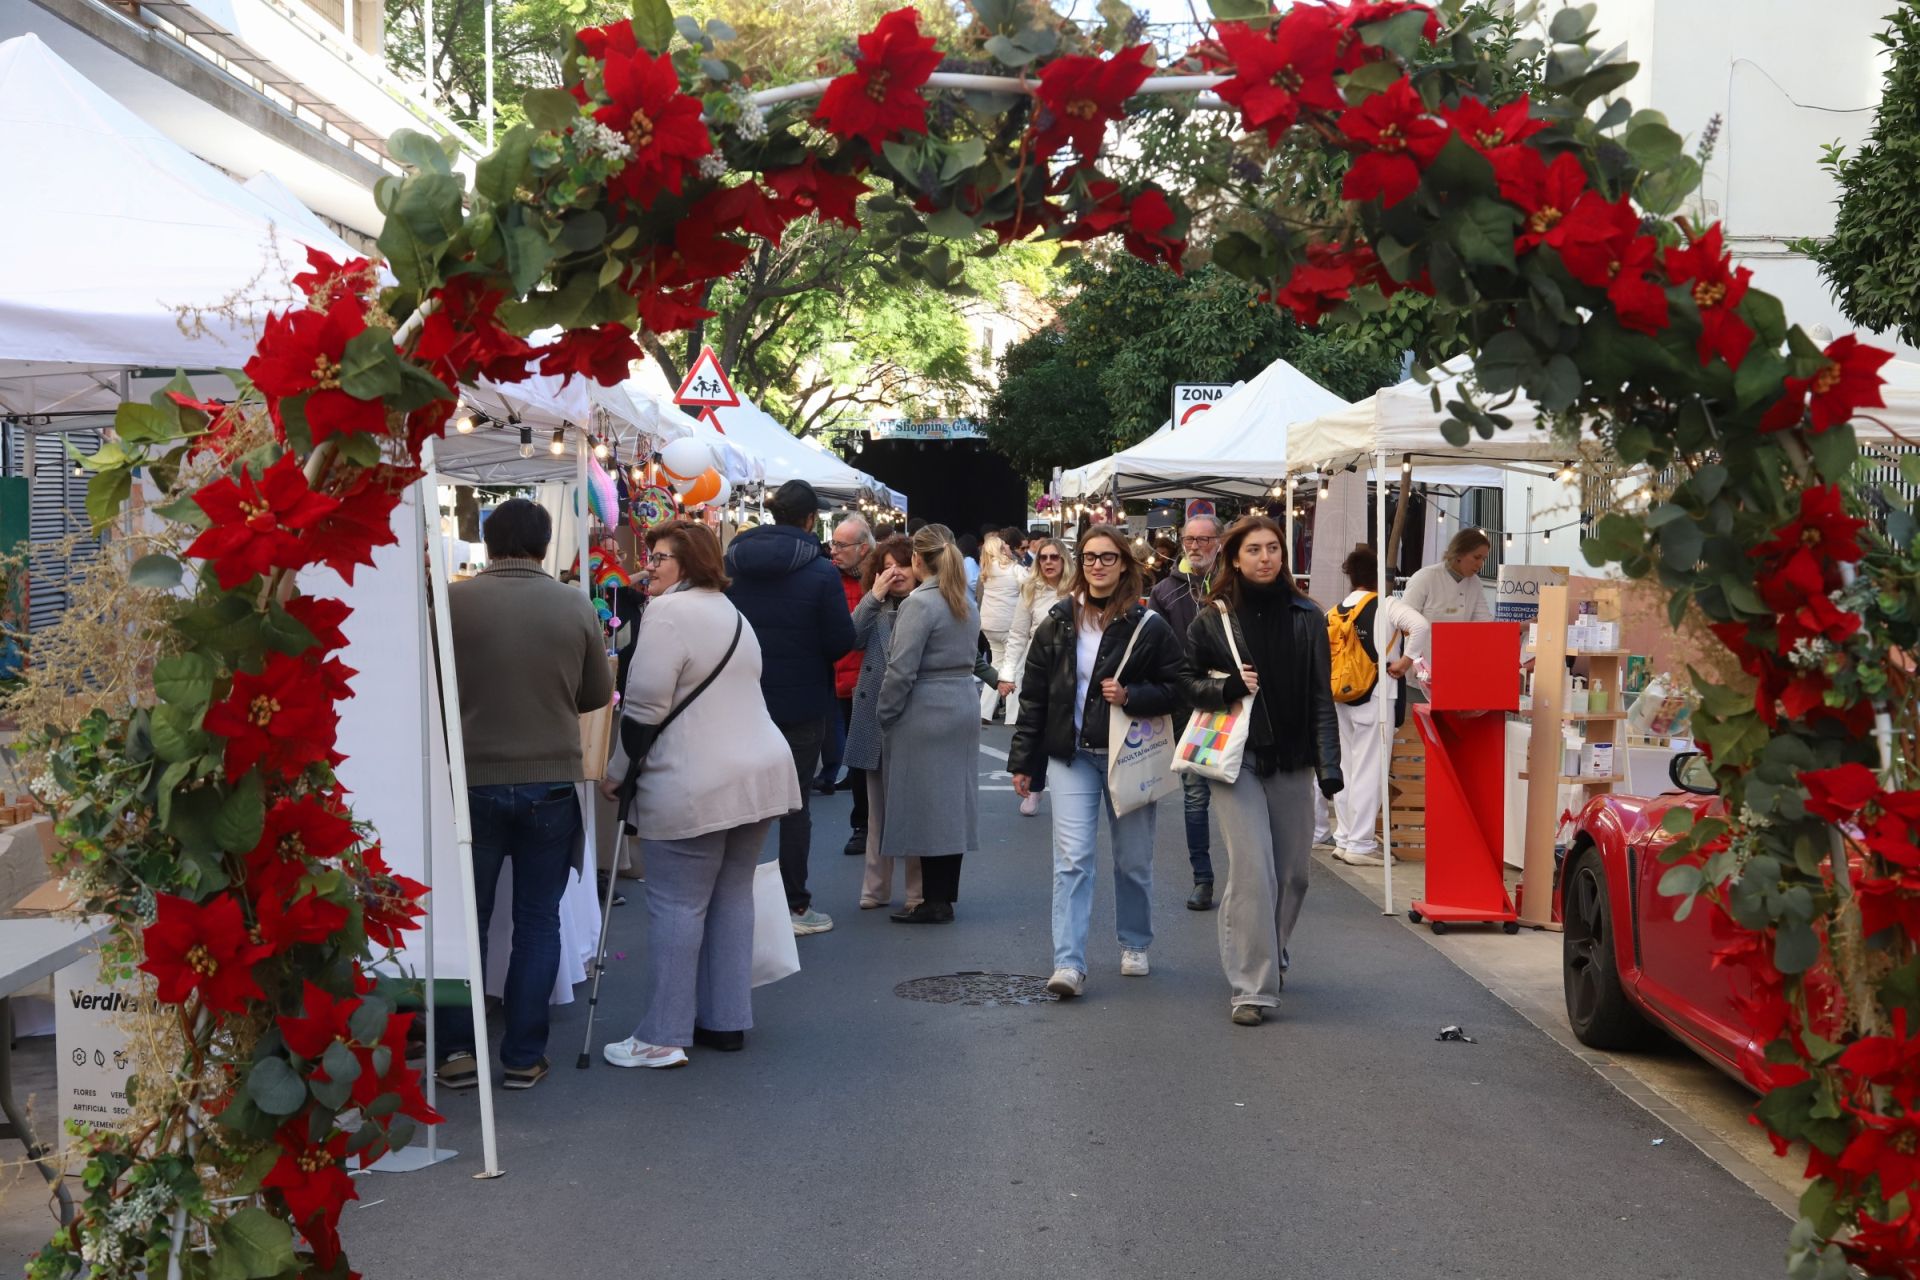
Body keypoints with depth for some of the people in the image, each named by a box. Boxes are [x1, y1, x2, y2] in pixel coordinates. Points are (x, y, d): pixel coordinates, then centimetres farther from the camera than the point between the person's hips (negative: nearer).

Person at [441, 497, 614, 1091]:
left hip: (473, 779, -1)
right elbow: (599, 693, 5)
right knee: (538, 921, 10)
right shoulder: (575, 607, -5)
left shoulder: (453, 601, -10)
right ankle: (523, 1057, 12)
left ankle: (458, 1049, 13)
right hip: (552, 780, 1)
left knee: (469, 916, 12)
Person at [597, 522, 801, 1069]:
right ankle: (727, 1021, 20)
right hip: (761, 773, 9)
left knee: (676, 906, -3)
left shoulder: (668, 613, -11)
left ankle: (662, 1037, 1)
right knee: (732, 896, 14)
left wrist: (617, 772, -4)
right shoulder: (732, 614, 19)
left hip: (694, 788, -9)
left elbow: (645, 706, -15)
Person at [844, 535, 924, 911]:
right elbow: (853, 637, -7)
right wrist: (875, 595, -9)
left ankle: (917, 891, 10)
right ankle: (876, 887, 19)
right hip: (876, 717, 5)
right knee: (878, 808, 12)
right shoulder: (875, 607, 11)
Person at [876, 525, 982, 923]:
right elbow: (966, 657, 12)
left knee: (926, 805, -2)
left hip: (924, 713, -8)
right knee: (953, 802, 11)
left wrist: (884, 714, -8)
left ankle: (935, 902, 1)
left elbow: (901, 669, -17)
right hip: (964, 707, 8)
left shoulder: (920, 603, -16)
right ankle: (946, 894, 18)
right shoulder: (966, 602, 10)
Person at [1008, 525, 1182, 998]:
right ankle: (1069, 964, -10)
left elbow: (1175, 690, -2)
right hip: (1072, 755, 1)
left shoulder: (1149, 627, -4)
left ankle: (1134, 945, 31)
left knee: (1133, 860, 11)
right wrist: (1024, 761, 3)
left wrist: (1130, 696, -20)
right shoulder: (1059, 622, 2)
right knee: (1072, 858, -8)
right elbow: (1033, 695, 5)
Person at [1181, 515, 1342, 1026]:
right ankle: (1253, 988, -7)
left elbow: (1321, 696, 5)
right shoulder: (1213, 620, 1)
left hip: (1292, 762, 3)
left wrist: (1329, 764, -2)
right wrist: (1225, 688, -13)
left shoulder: (1306, 617, 5)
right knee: (1253, 870, -11)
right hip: (1236, 760, -3)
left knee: (1293, 871, 10)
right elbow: (1186, 680, 8)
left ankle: (1270, 956, 35)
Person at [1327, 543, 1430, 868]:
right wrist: (1405, 662, -15)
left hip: (1341, 700, 6)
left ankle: (1345, 839, 19)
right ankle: (1360, 845, -1)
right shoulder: (1385, 606, -9)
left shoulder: (1334, 612, 8)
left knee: (1344, 769, 13)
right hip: (1374, 698, -6)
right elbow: (1419, 626, -25)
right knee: (1368, 771, -2)